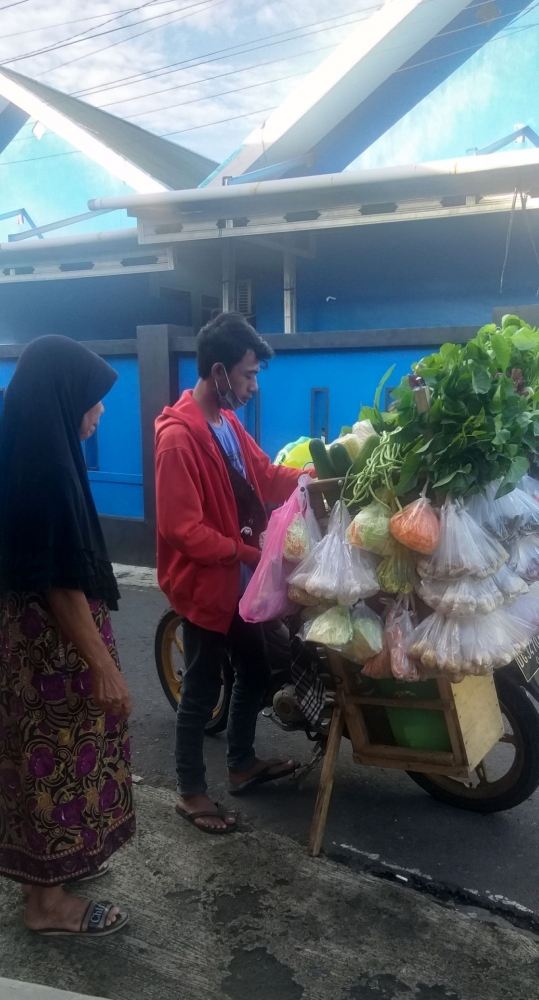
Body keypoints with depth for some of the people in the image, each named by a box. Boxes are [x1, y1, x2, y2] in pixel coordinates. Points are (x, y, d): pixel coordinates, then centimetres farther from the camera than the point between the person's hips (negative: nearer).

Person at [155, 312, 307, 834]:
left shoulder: (228, 422, 5)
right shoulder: (178, 436, -23)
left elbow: (266, 476, 12)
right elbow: (184, 529, -26)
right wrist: (248, 551, -23)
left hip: (238, 580, 9)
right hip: (205, 584, -9)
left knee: (254, 673, 21)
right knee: (202, 691, 6)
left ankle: (242, 764, 41)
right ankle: (191, 792, 25)